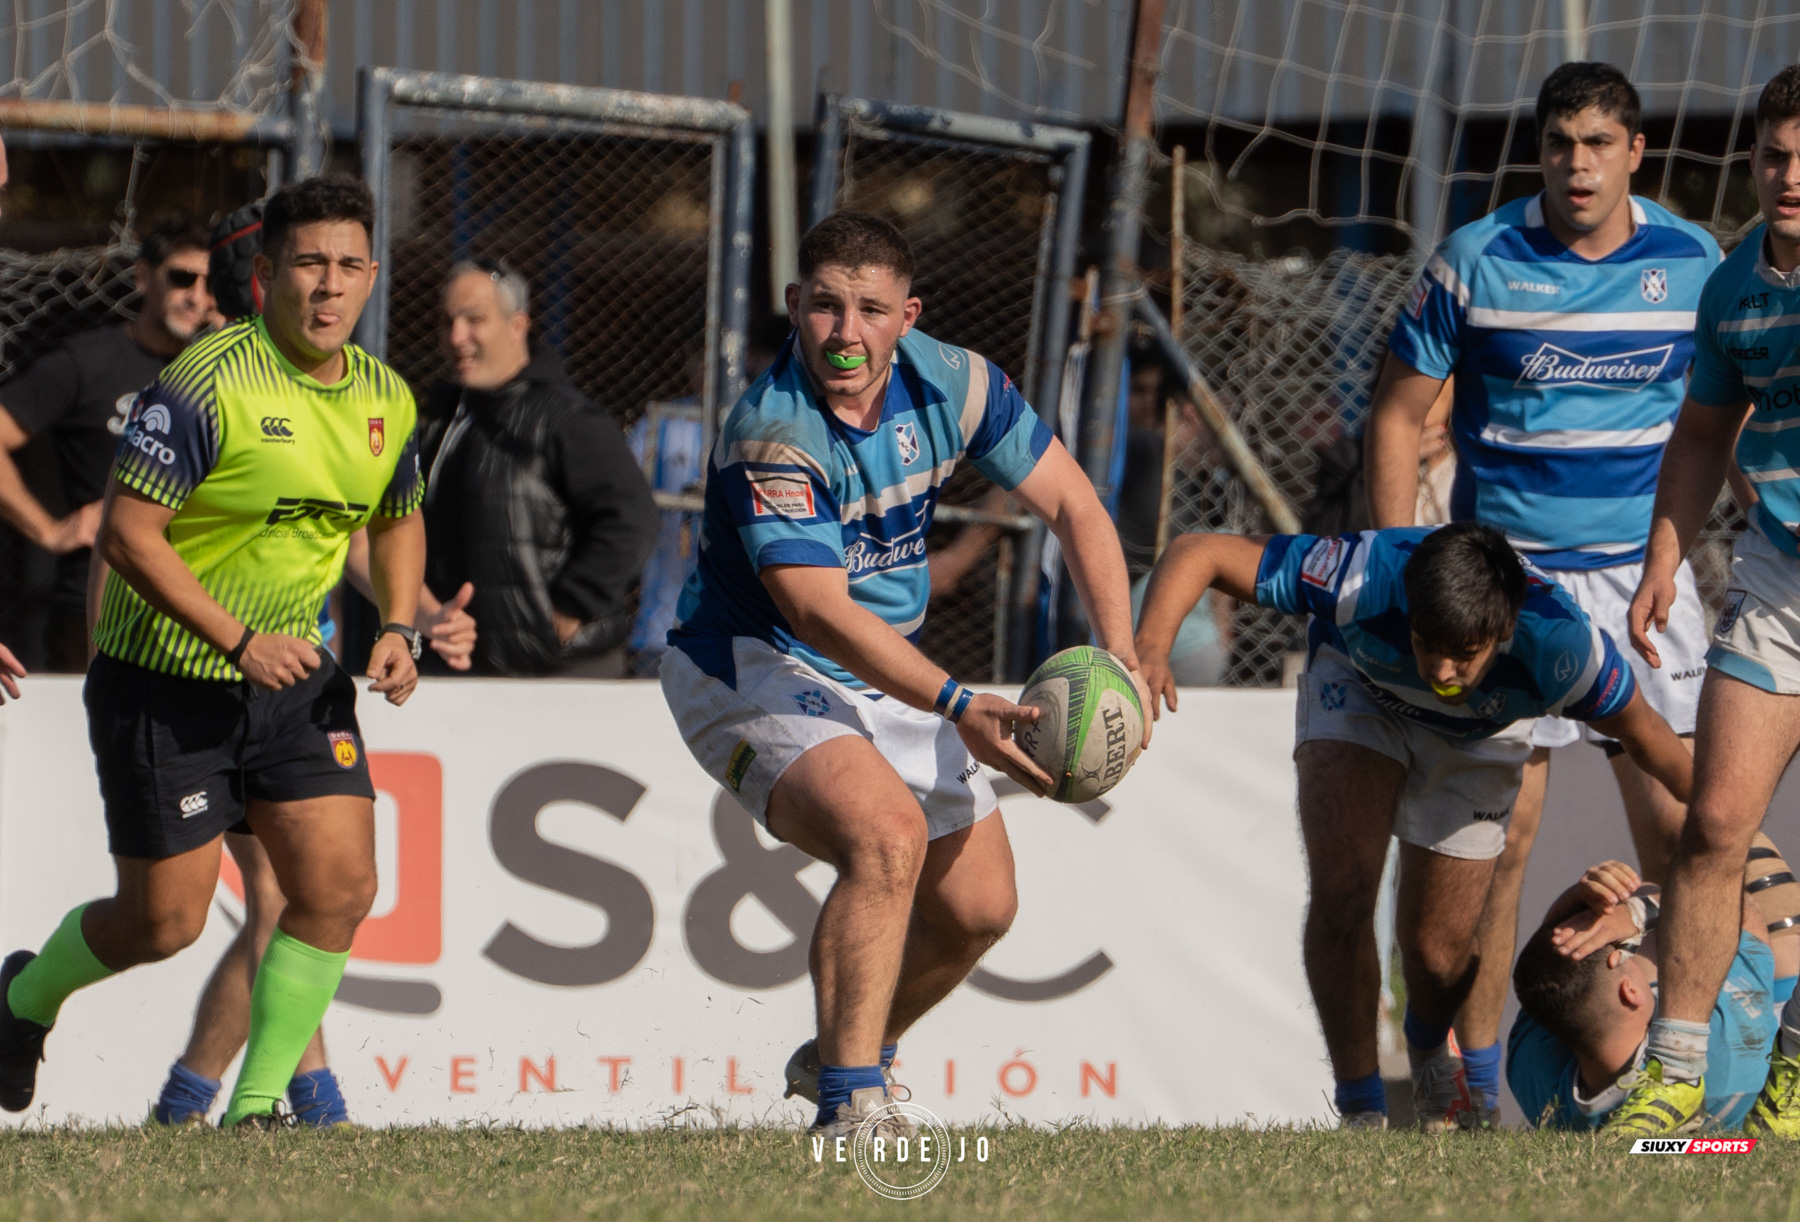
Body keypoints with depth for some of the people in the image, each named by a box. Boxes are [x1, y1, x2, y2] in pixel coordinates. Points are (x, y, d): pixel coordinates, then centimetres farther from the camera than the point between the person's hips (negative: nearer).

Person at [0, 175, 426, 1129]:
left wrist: (397, 630, 2)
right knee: (164, 922, 1)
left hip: (296, 675, 6)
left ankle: (257, 1104, 4)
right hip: (165, 682, -6)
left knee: (340, 885, -8)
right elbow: (126, 533, -21)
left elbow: (398, 521, 20)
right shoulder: (208, 385, -21)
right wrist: (239, 642, -25)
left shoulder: (386, 399, 1)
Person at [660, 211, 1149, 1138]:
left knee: (979, 904, 8)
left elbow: (1072, 505, -1)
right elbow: (820, 612, -34)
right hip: (753, 669, -7)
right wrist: (956, 708, -42)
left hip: (887, 674, 7)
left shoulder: (952, 384, -9)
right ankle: (848, 1104, -28)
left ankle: (847, 1054, 34)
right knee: (888, 833, -32)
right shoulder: (772, 434, -28)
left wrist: (1120, 658, -14)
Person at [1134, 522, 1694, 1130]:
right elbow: (1198, 552, -34)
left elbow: (1649, 740, -19)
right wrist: (1150, 645, -51)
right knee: (1342, 891, -22)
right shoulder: (1364, 578, -42)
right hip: (1359, 689, -1)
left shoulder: (1560, 643, -39)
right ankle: (1361, 1111, -3)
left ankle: (1430, 1047, 40)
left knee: (1438, 950, 2)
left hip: (1476, 738, 1)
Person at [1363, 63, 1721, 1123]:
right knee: (1498, 836, -3)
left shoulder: (1692, 261, 3)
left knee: (1679, 829, -4)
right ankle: (1474, 1086, 5)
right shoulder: (1476, 262, -4)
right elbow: (1399, 417, 3)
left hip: (1646, 574, 2)